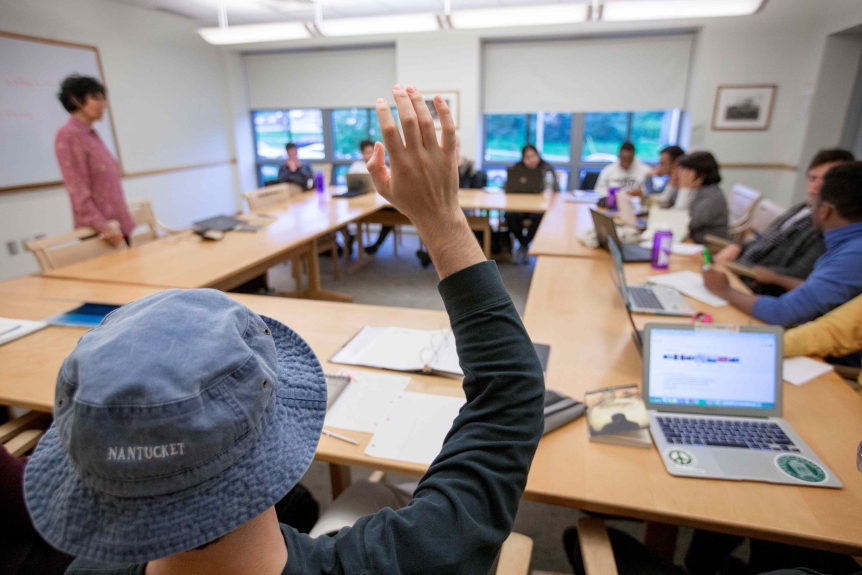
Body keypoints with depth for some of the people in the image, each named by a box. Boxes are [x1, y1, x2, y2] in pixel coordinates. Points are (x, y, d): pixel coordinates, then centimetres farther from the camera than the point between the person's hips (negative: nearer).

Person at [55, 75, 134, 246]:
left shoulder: (92, 134, 14)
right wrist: (102, 226, -21)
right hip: (98, 231, -8)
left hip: (119, 225, 8)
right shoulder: (68, 135, -9)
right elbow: (78, 189, -16)